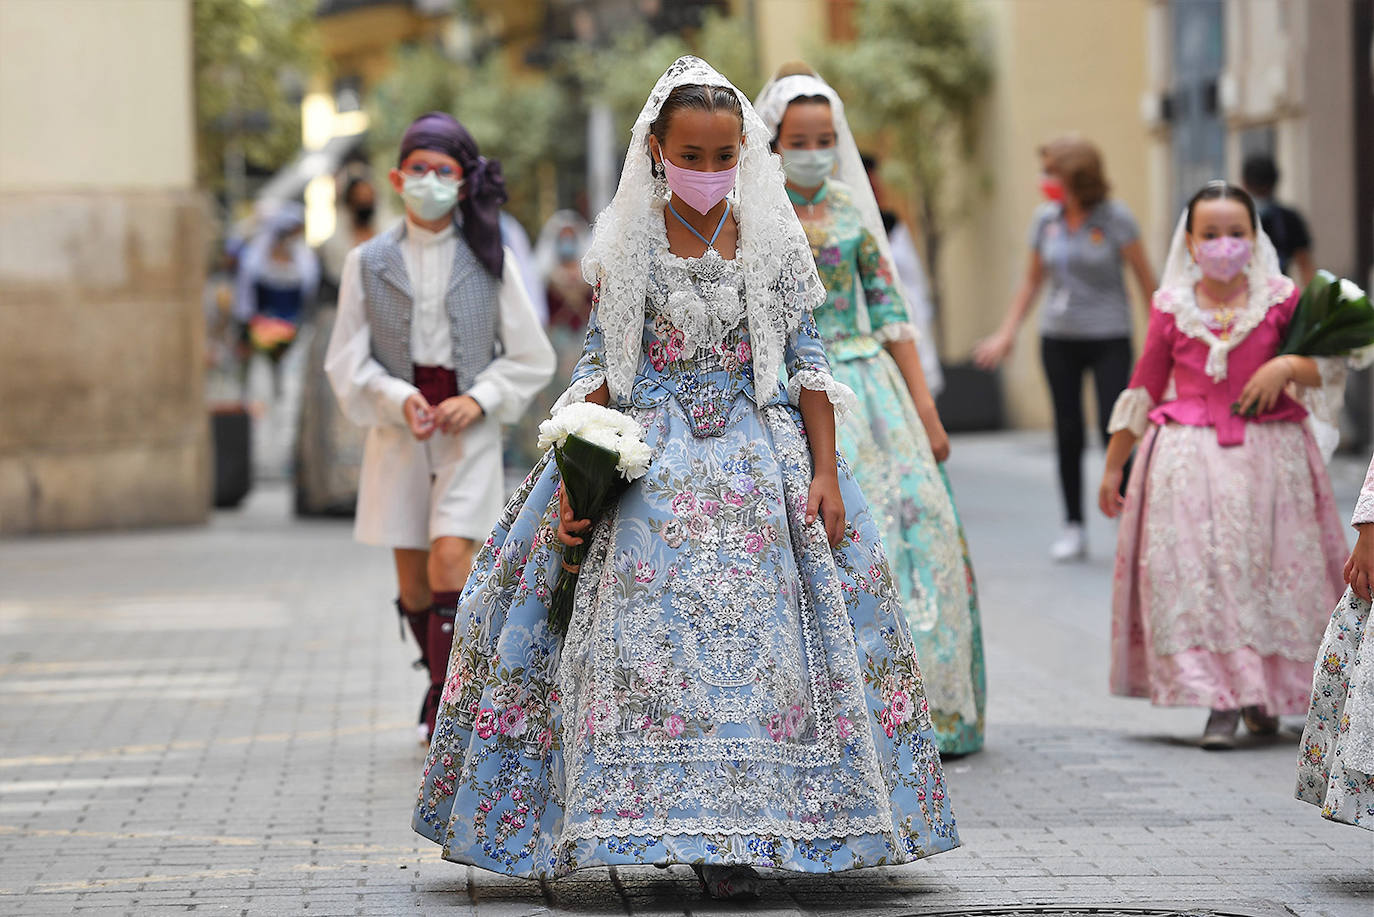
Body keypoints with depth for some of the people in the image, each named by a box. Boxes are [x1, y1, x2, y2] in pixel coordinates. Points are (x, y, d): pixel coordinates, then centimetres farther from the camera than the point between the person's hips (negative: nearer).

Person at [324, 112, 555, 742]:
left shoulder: (489, 259, 2)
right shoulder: (370, 262, 4)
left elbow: (530, 359, 6)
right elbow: (346, 360, 4)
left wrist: (479, 400, -10)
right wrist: (397, 399, -13)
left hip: (469, 433, -2)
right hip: (398, 432, 2)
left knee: (450, 560, -17)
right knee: (413, 581, 6)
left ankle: (446, 709, -13)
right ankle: (443, 681, 29)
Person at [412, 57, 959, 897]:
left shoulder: (775, 239, 3)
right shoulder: (627, 243, 1)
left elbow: (807, 361, 5)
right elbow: (601, 365, 3)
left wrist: (824, 473, -2)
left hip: (759, 465, 1)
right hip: (651, 470, -1)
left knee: (751, 632, -6)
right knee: (651, 630, -11)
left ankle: (730, 836, -2)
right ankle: (662, 816, -7)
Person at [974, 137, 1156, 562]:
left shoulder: (1114, 218, -8)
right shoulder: (1046, 219, 4)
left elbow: (1144, 277, -3)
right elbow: (1032, 279, 16)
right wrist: (1006, 333, 13)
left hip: (1108, 339, -4)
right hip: (1058, 338, 4)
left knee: (1113, 429, -12)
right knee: (1068, 434, 5)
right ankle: (1073, 527, 13)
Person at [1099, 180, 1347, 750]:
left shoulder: (1279, 299, 1)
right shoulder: (1172, 308, 3)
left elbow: (1330, 364, 8)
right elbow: (1144, 388, 11)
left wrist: (1288, 366, -14)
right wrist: (1113, 466, 14)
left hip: (1268, 456, 0)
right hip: (1190, 457, 0)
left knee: (1267, 570, 1)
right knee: (1196, 573, -8)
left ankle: (1263, 695, 17)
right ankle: (1220, 702, -7)